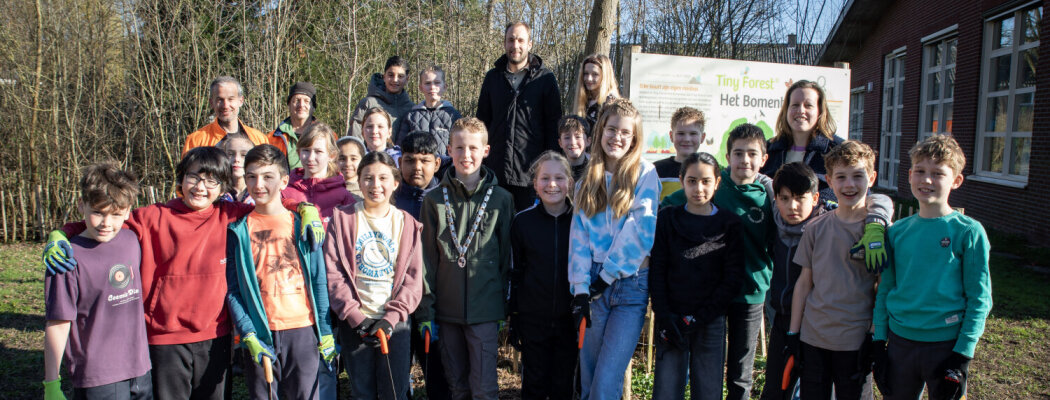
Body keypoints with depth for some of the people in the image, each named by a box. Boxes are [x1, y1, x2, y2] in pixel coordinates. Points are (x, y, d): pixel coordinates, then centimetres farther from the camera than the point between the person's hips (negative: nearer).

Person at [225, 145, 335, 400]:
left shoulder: (302, 224, 5)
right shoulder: (238, 230, 4)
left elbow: (319, 282, 6)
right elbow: (231, 289, 1)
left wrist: (326, 332, 4)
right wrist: (248, 335, -10)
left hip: (302, 330, 0)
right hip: (259, 335, 0)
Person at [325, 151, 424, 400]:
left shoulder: (407, 223, 6)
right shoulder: (343, 219, 3)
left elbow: (413, 278, 2)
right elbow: (332, 273, -3)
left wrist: (391, 317, -10)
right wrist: (355, 317, -11)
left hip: (395, 322, 1)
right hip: (354, 322, 0)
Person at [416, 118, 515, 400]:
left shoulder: (501, 199, 0)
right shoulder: (435, 200, 3)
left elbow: (507, 257, 4)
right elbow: (427, 258, 4)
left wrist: (504, 308, 3)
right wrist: (425, 310, 0)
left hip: (485, 310, -2)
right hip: (446, 310, 2)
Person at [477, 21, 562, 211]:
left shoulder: (545, 78, 3)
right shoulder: (492, 77, 12)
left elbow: (554, 124, 2)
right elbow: (482, 120, 16)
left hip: (530, 170, -3)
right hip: (495, 169, 3)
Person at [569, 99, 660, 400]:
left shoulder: (645, 174, 0)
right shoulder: (588, 180, 11)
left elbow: (641, 232, -9)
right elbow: (578, 235, 4)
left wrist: (607, 274, -9)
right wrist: (580, 289, -6)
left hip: (631, 285, -3)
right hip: (594, 285, 3)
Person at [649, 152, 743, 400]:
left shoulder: (729, 224, 3)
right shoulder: (667, 219, 4)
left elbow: (733, 280, -1)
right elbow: (657, 272, 2)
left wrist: (698, 318, -9)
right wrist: (665, 317, -9)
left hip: (711, 322, 0)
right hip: (672, 321, 0)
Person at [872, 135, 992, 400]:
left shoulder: (968, 232, -7)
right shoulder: (897, 231, 3)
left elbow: (979, 299, -6)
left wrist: (963, 354, -10)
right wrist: (879, 342, 4)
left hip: (946, 345, -3)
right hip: (900, 342, 3)